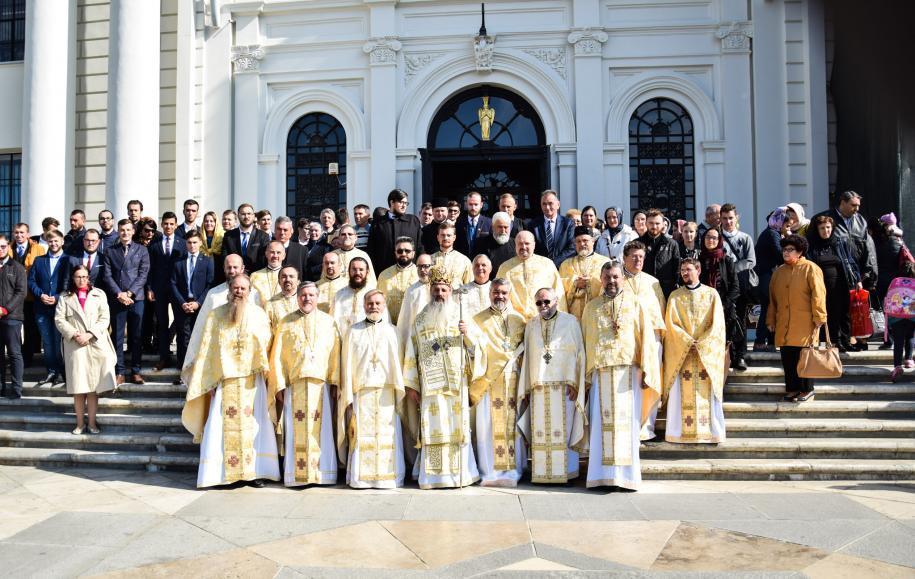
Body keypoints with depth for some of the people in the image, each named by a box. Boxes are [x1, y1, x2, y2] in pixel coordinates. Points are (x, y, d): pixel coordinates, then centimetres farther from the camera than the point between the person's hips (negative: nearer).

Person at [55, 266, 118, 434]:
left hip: (96, 345, 0)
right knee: (78, 387, 0)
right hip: (74, 346, 0)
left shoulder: (99, 294, 8)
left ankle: (92, 423, 6)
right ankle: (80, 423, 8)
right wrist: (74, 335, -12)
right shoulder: (65, 297, 10)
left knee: (93, 387, 0)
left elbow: (105, 319, 1)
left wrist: (89, 334, -11)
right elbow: (59, 319, 2)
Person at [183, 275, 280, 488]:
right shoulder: (215, 315, 4)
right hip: (224, 381, 0)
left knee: (253, 426, 1)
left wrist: (266, 371, -10)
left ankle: (255, 471, 6)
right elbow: (207, 351, 2)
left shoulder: (259, 315, 5)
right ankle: (222, 473, 4)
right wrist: (209, 382, -4)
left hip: (252, 381, 0)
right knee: (221, 427, -2)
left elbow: (266, 348, 3)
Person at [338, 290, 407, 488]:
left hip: (386, 393, 1)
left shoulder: (391, 331, 10)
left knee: (388, 438, 0)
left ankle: (388, 476, 8)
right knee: (362, 438, -1)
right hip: (362, 392, 0)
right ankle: (361, 477, 7)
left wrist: (400, 393, 0)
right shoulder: (354, 331, 9)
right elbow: (347, 365, 6)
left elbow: (397, 363, 6)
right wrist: (348, 397, -1)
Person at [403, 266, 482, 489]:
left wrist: (468, 333, -15)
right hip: (430, 384, 0)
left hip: (456, 383, 0)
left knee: (456, 426, -2)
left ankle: (458, 472, 5)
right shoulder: (420, 320, 11)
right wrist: (411, 384, 3)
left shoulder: (461, 316, 10)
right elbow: (411, 353, 8)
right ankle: (433, 475, 3)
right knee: (433, 428, -2)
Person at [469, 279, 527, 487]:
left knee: (512, 425, 1)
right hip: (487, 381, -2)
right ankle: (489, 472, 1)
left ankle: (512, 472, 8)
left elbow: (525, 349, 15)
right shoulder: (478, 320, 7)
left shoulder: (518, 319, 14)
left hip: (513, 381, 2)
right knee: (487, 426, -4)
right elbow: (475, 345, -9)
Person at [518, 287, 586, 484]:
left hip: (563, 386, -3)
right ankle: (541, 473, 8)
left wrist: (573, 383, -10)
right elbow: (527, 357, 12)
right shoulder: (531, 326, 12)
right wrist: (525, 389, 8)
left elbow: (579, 353, -1)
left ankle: (566, 471, 6)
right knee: (540, 431, 2)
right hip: (538, 388, 3)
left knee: (564, 429, -1)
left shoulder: (570, 322, 2)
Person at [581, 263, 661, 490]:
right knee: (602, 424, 0)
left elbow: (647, 337, 2)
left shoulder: (634, 303, 7)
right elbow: (585, 342, 12)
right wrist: (585, 376, 6)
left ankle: (626, 475, 4)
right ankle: (602, 475, 4)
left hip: (627, 372, -1)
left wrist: (646, 371, -7)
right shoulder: (591, 307, 13)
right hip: (600, 373, 2)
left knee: (626, 423, -1)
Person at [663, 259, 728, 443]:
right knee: (683, 394, -3)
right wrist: (688, 341, -13)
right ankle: (683, 432, -1)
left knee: (707, 393, -2)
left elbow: (717, 323, -1)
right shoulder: (675, 296, 7)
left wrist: (702, 343, -11)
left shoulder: (711, 294, 6)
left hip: (707, 351, 0)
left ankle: (712, 431, 4)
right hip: (682, 352, 1)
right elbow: (671, 324, -1)